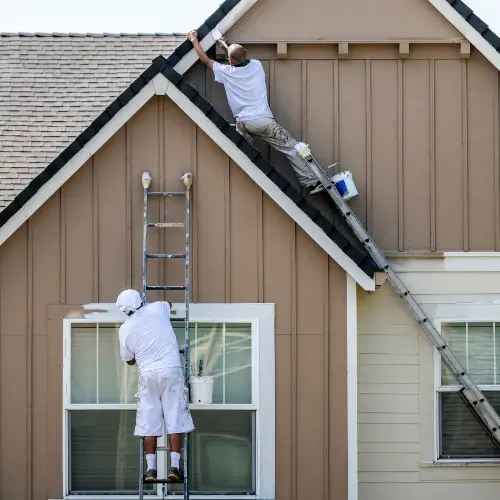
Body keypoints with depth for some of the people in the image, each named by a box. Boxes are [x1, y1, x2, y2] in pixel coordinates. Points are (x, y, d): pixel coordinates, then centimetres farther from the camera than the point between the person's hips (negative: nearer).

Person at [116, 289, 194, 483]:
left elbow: (129, 360, 15)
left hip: (148, 374, 0)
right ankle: (174, 467, -6)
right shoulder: (157, 309, 4)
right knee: (174, 419, -1)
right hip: (171, 370, 0)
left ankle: (151, 469, -2)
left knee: (149, 423, 3)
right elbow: (169, 304, 30)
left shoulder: (125, 329, 4)